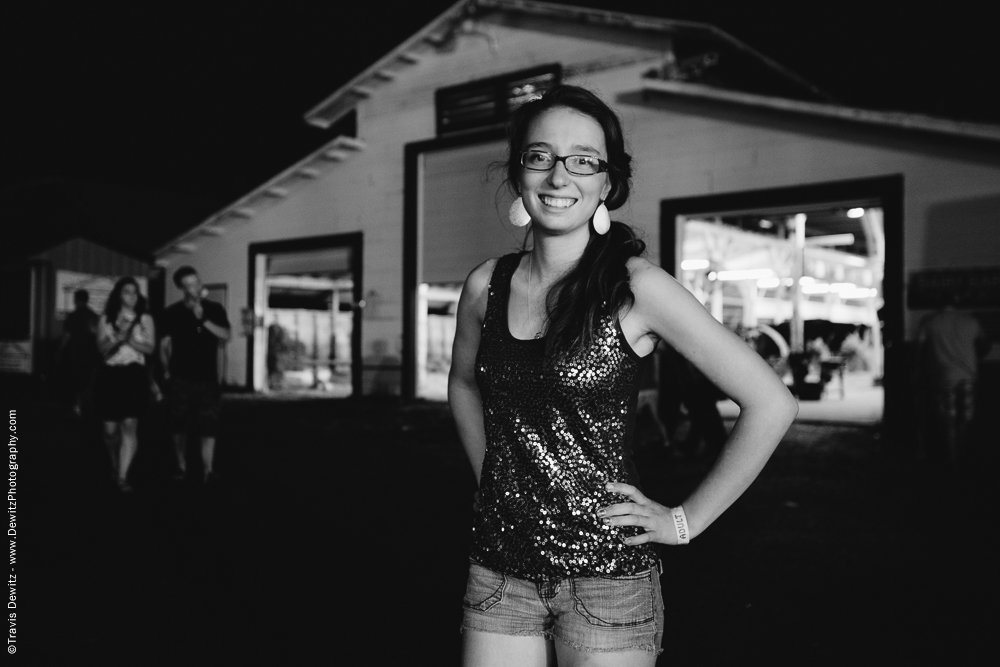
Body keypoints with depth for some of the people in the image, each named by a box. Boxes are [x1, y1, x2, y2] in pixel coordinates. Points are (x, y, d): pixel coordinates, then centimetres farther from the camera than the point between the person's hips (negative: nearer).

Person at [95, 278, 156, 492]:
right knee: (110, 429, 4)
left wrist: (130, 340, -13)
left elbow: (150, 347, 0)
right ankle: (115, 465, 33)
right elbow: (102, 348, -1)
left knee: (130, 425, -14)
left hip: (134, 374, -2)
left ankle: (122, 477, -14)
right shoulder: (106, 319, 10)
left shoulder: (145, 318, 7)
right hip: (110, 374, 2)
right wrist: (118, 338, -18)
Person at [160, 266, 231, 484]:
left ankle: (208, 470, -7)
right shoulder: (172, 313, 2)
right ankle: (181, 467, 18)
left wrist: (204, 320, -18)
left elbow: (225, 336, -9)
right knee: (180, 426, 5)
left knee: (209, 425, -7)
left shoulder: (214, 309, 2)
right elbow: (164, 345, 6)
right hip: (180, 378, 0)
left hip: (207, 378, 0)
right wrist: (167, 371, 2)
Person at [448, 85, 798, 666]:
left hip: (605, 574, -3)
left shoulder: (636, 287, -12)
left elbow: (772, 404, -13)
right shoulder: (487, 286, 1)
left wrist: (686, 521, -8)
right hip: (498, 570, 4)